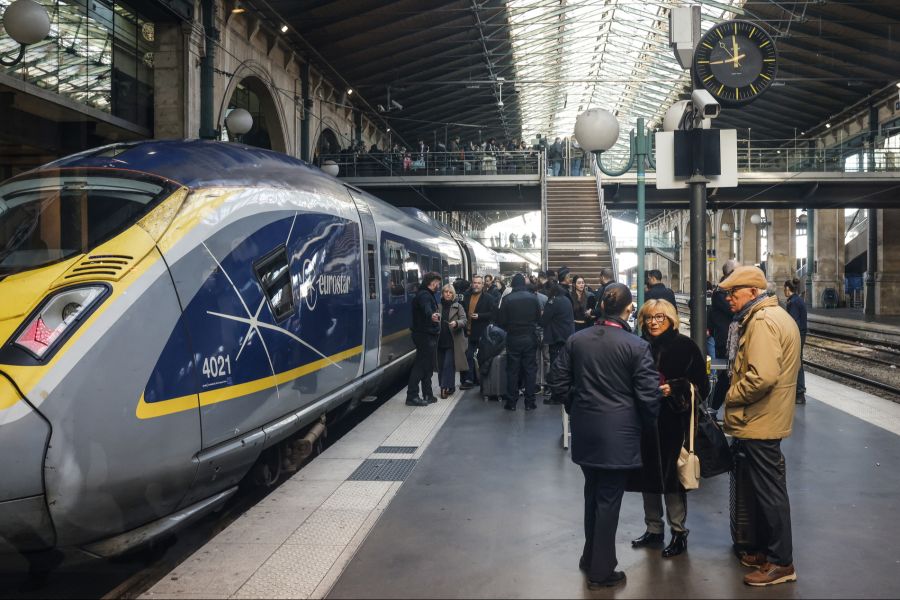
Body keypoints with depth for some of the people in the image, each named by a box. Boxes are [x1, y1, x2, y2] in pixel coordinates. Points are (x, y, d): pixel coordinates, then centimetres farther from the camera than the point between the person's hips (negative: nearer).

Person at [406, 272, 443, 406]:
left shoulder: (427, 294, 17)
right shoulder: (424, 295, -17)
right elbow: (426, 309, -38)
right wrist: (431, 316, -59)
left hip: (428, 336, 11)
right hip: (425, 336, -11)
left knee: (427, 366, 14)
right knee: (421, 365, -10)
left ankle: (428, 395, 20)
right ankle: (412, 396, -8)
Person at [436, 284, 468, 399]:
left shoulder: (457, 306, 2)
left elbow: (464, 320, -4)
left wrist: (456, 323, -22)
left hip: (452, 341, -3)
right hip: (440, 340, 3)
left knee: (448, 364, -7)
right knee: (441, 365, 6)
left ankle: (446, 387, -1)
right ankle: (449, 387, 17)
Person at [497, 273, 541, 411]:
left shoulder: (507, 299, -11)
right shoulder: (533, 298, -6)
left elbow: (501, 321, -8)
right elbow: (538, 317, 3)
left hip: (513, 339, -1)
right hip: (530, 338, 1)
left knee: (512, 370, 7)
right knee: (530, 370, 8)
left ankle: (511, 402, 10)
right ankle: (529, 402, 9)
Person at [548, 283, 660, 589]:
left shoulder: (576, 340, -2)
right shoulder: (637, 346, -14)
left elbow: (559, 381, 5)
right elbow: (648, 394, -13)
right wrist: (649, 425, 5)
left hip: (584, 429, 5)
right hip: (618, 433, -4)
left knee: (592, 493, 21)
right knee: (609, 498, 5)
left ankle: (591, 556, 34)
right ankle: (601, 571, 15)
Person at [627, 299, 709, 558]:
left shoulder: (685, 346, -5)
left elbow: (700, 384, -6)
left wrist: (673, 389, -18)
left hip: (674, 422, -4)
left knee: (672, 477, 1)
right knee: (648, 476, 10)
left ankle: (679, 532, 15)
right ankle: (653, 529, 25)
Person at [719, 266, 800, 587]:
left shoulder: (762, 321, -20)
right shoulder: (775, 314, 14)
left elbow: (762, 376, -30)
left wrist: (731, 395, -15)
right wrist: (737, 391, 11)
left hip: (759, 422, -10)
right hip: (766, 419, 10)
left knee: (769, 491, 0)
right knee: (768, 488, 19)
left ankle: (781, 563, 11)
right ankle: (772, 549, 31)